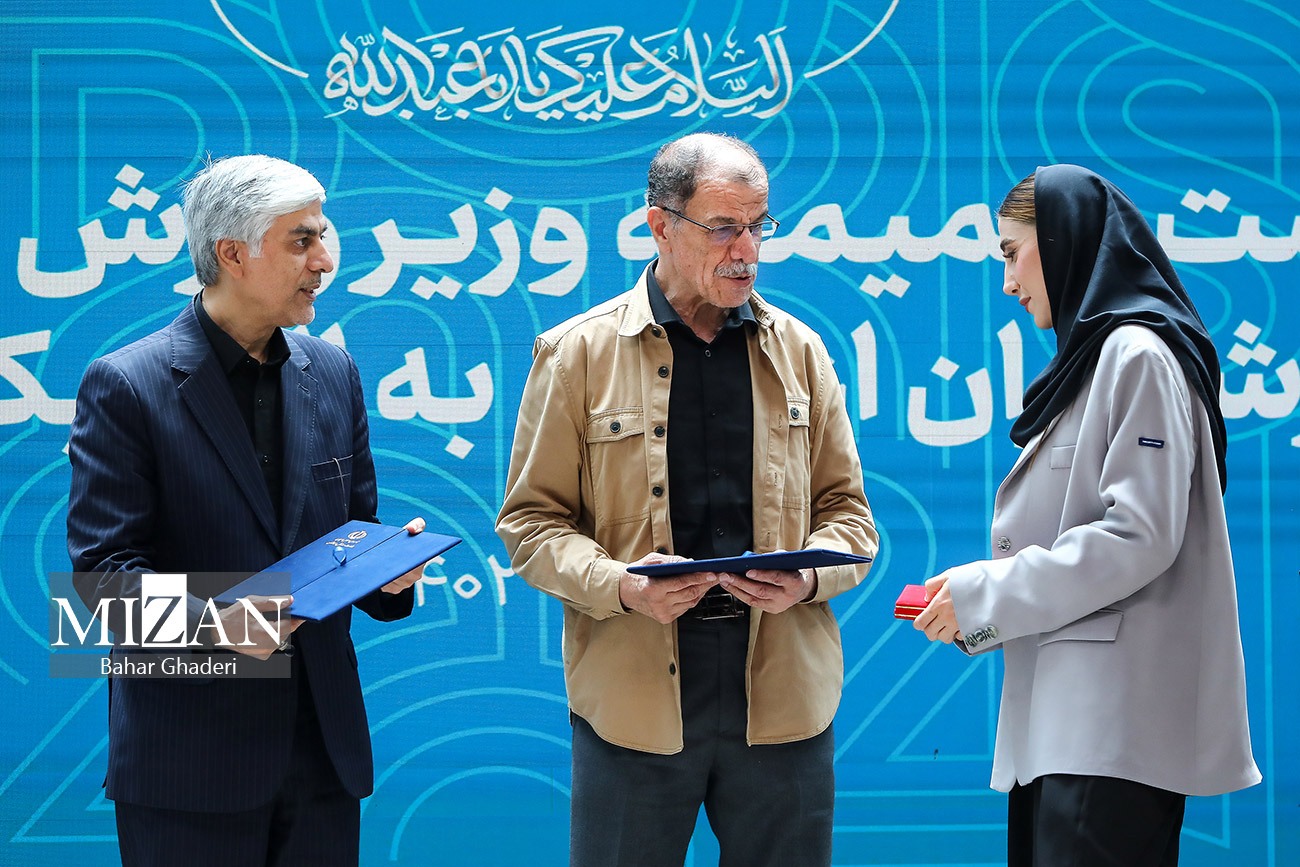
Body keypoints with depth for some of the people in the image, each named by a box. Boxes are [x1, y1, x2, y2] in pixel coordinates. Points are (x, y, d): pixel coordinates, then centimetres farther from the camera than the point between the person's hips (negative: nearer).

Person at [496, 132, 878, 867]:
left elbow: (847, 512, 14)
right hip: (633, 698, -2)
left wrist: (808, 576, -8)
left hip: (782, 694, 2)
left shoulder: (800, 352, 10)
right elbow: (531, 521, 2)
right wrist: (620, 585, -16)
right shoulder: (578, 352, 2)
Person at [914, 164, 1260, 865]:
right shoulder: (1086, 362, 23)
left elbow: (1140, 538, -16)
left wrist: (985, 596, -11)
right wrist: (976, 593, 7)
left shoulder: (1138, 353, -7)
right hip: (1062, 716, 9)